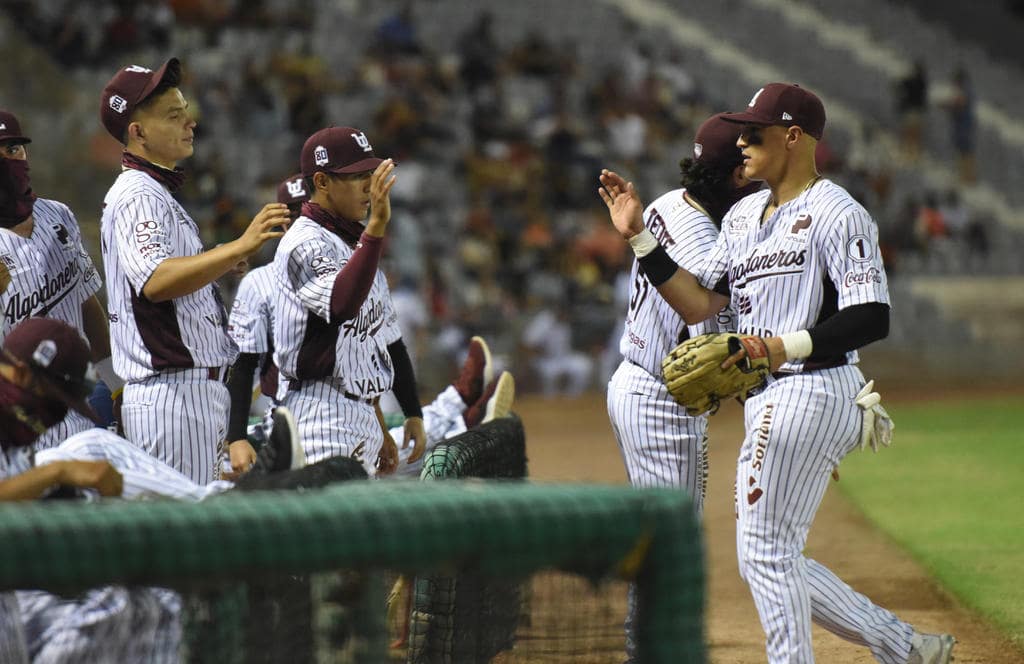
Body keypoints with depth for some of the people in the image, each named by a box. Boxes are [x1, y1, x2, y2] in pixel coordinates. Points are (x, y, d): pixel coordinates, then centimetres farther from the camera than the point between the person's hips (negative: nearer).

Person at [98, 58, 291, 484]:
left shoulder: (158, 193, 22)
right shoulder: (137, 196, -13)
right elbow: (156, 282, -30)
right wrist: (240, 247, -36)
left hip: (198, 393, 11)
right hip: (171, 396, -11)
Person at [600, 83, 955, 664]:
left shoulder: (836, 213, -9)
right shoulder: (744, 216, 18)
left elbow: (872, 318, -17)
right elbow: (697, 303, 13)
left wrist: (789, 346, -27)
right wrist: (639, 235, 6)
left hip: (812, 391, -10)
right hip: (768, 403, 10)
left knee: (765, 550, -9)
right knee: (769, 558, 10)